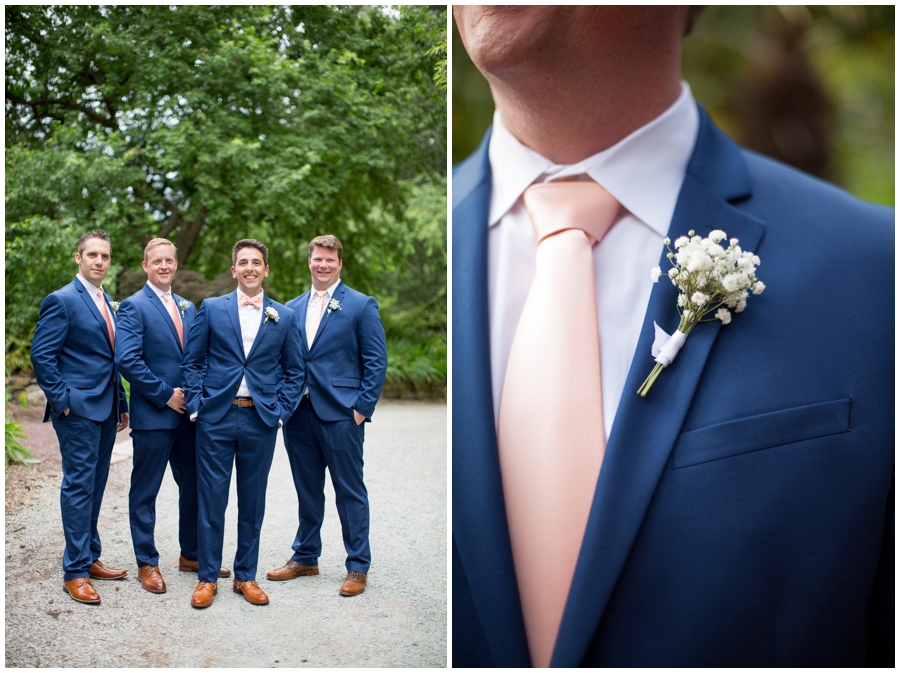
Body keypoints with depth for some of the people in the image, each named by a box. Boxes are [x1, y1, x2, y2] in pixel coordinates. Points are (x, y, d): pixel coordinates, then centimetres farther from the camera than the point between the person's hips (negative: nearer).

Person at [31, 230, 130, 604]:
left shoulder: (106, 302, 16)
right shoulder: (62, 300, -9)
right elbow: (41, 355, -13)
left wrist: (121, 404, 16)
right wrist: (62, 400, -15)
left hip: (105, 409, 8)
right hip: (79, 409, -8)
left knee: (95, 486, 14)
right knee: (79, 485, -5)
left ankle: (90, 558, 23)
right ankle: (75, 572, 2)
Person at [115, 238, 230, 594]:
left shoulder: (188, 307, 14)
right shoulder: (134, 307, -7)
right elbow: (127, 360, -17)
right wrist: (165, 395, -15)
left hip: (188, 413, 7)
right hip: (152, 415, -6)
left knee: (194, 487, 13)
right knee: (145, 492, 4)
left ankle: (191, 555, 26)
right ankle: (147, 563, 15)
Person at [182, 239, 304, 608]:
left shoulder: (284, 317, 7)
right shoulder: (211, 309, 4)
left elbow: (294, 371, 9)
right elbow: (192, 361, 5)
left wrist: (281, 411, -1)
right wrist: (196, 405, -4)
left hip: (261, 421, 1)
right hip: (216, 417, -1)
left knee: (252, 502, 9)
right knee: (211, 500, 3)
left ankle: (246, 576, 21)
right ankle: (207, 577, 15)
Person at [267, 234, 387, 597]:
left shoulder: (362, 306, -2)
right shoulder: (292, 308, 13)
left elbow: (376, 361, -5)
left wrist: (362, 408, -11)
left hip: (341, 414, -4)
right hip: (299, 413, 5)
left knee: (350, 492, 3)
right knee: (307, 490, 15)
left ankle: (358, 567, 12)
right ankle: (305, 557, 28)